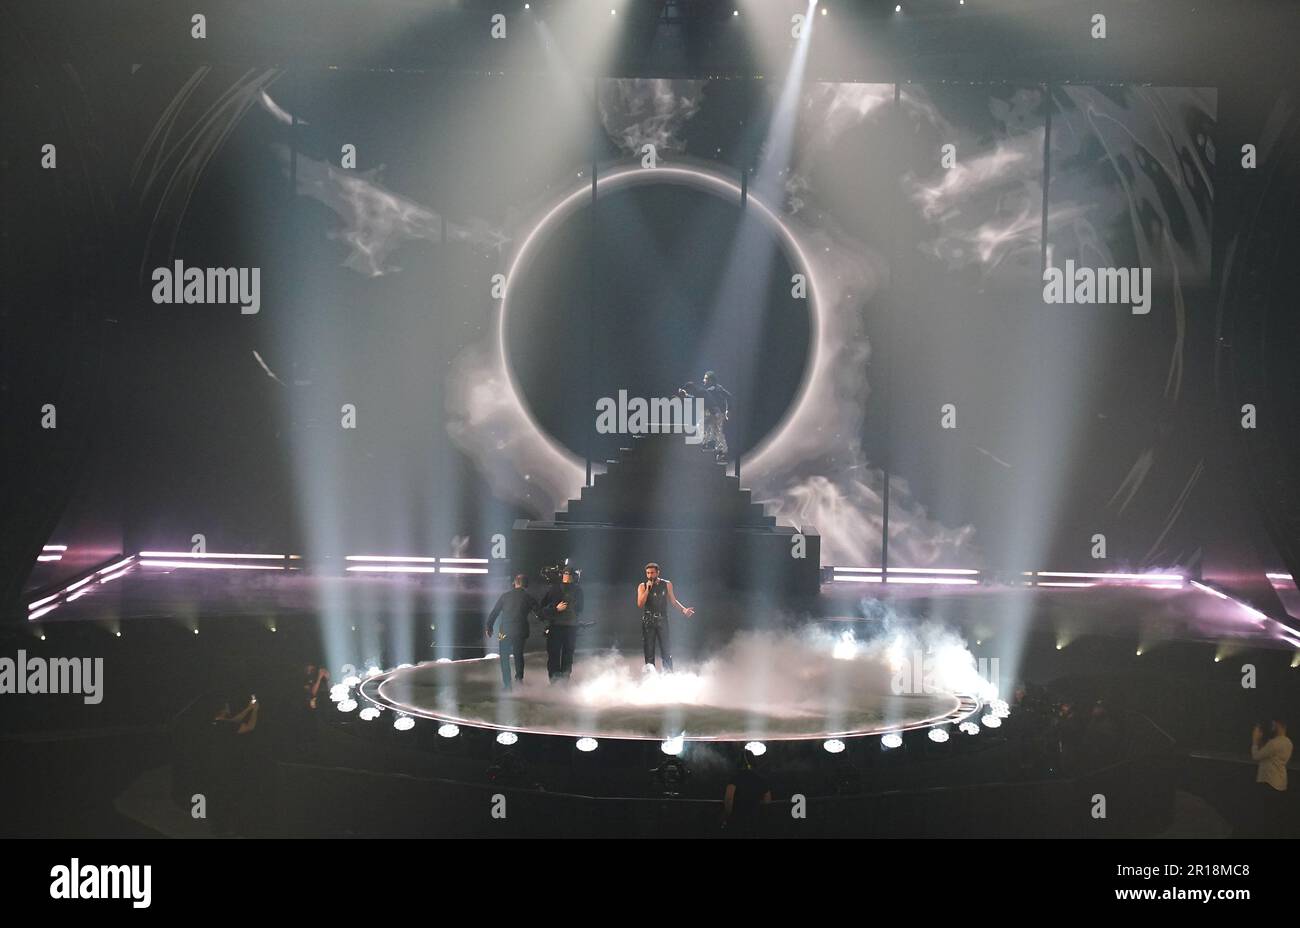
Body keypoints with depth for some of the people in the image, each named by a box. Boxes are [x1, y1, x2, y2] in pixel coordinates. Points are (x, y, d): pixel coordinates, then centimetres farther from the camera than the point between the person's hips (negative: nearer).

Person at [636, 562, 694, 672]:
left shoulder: (667, 584, 6)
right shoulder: (642, 586, 2)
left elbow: (672, 600, 15)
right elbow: (640, 604, -8)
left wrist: (683, 609, 2)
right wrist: (648, 589, -13)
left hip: (662, 620, 1)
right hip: (648, 621, -1)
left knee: (666, 649, -4)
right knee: (649, 650, -1)